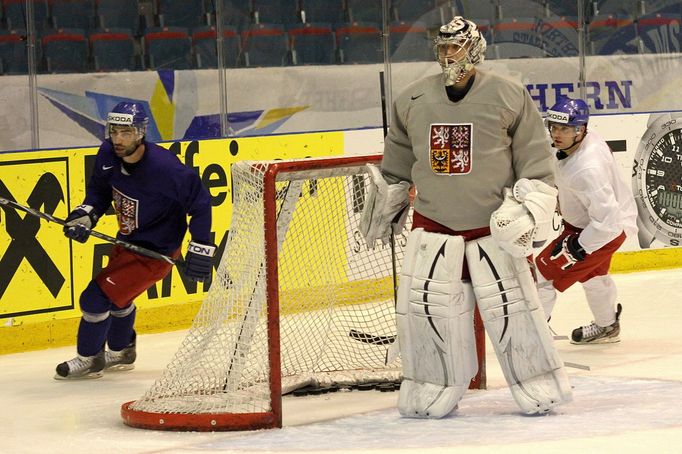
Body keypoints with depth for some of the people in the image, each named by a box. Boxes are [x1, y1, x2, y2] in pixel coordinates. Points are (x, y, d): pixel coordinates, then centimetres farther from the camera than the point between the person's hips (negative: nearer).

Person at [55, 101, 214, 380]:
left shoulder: (163, 167, -31)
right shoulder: (108, 155, -11)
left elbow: (200, 203, -21)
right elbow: (99, 191, 9)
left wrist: (201, 250, -20)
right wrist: (84, 215, -10)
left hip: (154, 251, -8)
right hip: (128, 241, 8)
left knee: (97, 296, -9)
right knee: (116, 294, 27)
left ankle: (89, 359, 13)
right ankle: (121, 352, 52)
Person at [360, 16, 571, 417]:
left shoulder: (510, 98, -6)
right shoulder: (411, 102, 4)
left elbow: (536, 163, -3)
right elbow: (396, 167, 18)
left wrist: (530, 211, -11)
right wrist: (383, 208, 23)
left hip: (494, 228, -3)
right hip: (433, 226, 3)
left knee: (511, 308, -4)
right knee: (427, 309, -2)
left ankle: (541, 390, 9)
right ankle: (432, 394, 11)